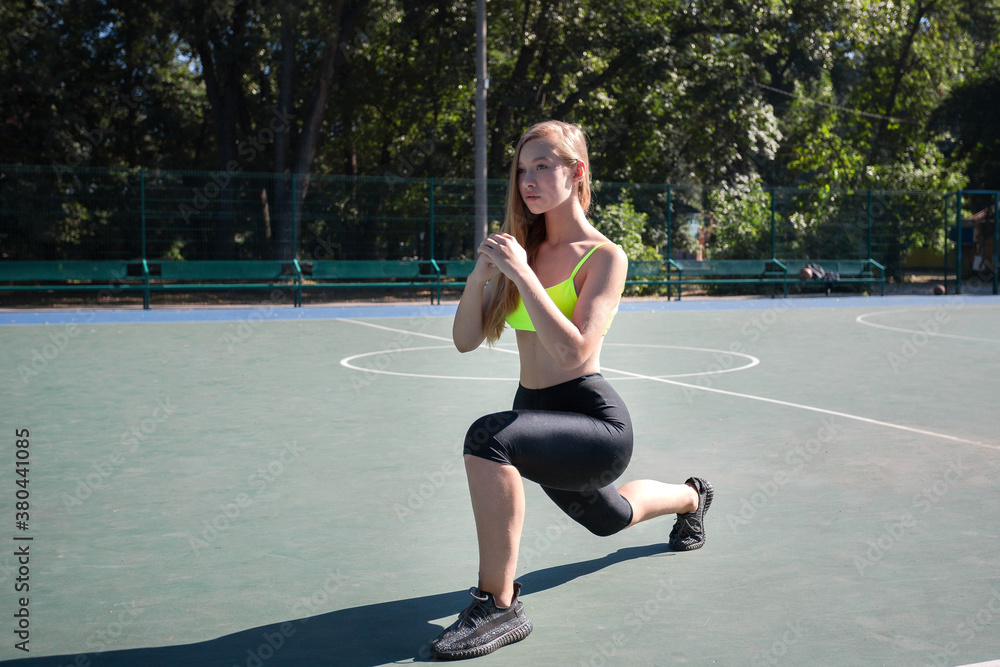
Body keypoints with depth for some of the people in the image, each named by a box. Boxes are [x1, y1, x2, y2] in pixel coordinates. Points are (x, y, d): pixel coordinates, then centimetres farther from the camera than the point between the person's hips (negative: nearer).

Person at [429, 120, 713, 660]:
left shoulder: (604, 257, -13)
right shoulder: (520, 248, 3)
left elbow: (574, 352, -27)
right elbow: (466, 340, 0)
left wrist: (521, 273, -27)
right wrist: (479, 275, -16)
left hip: (594, 420, -7)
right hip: (535, 413, 8)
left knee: (488, 438, -35)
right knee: (608, 518, 32)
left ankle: (497, 605, -24)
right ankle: (691, 496, 64)